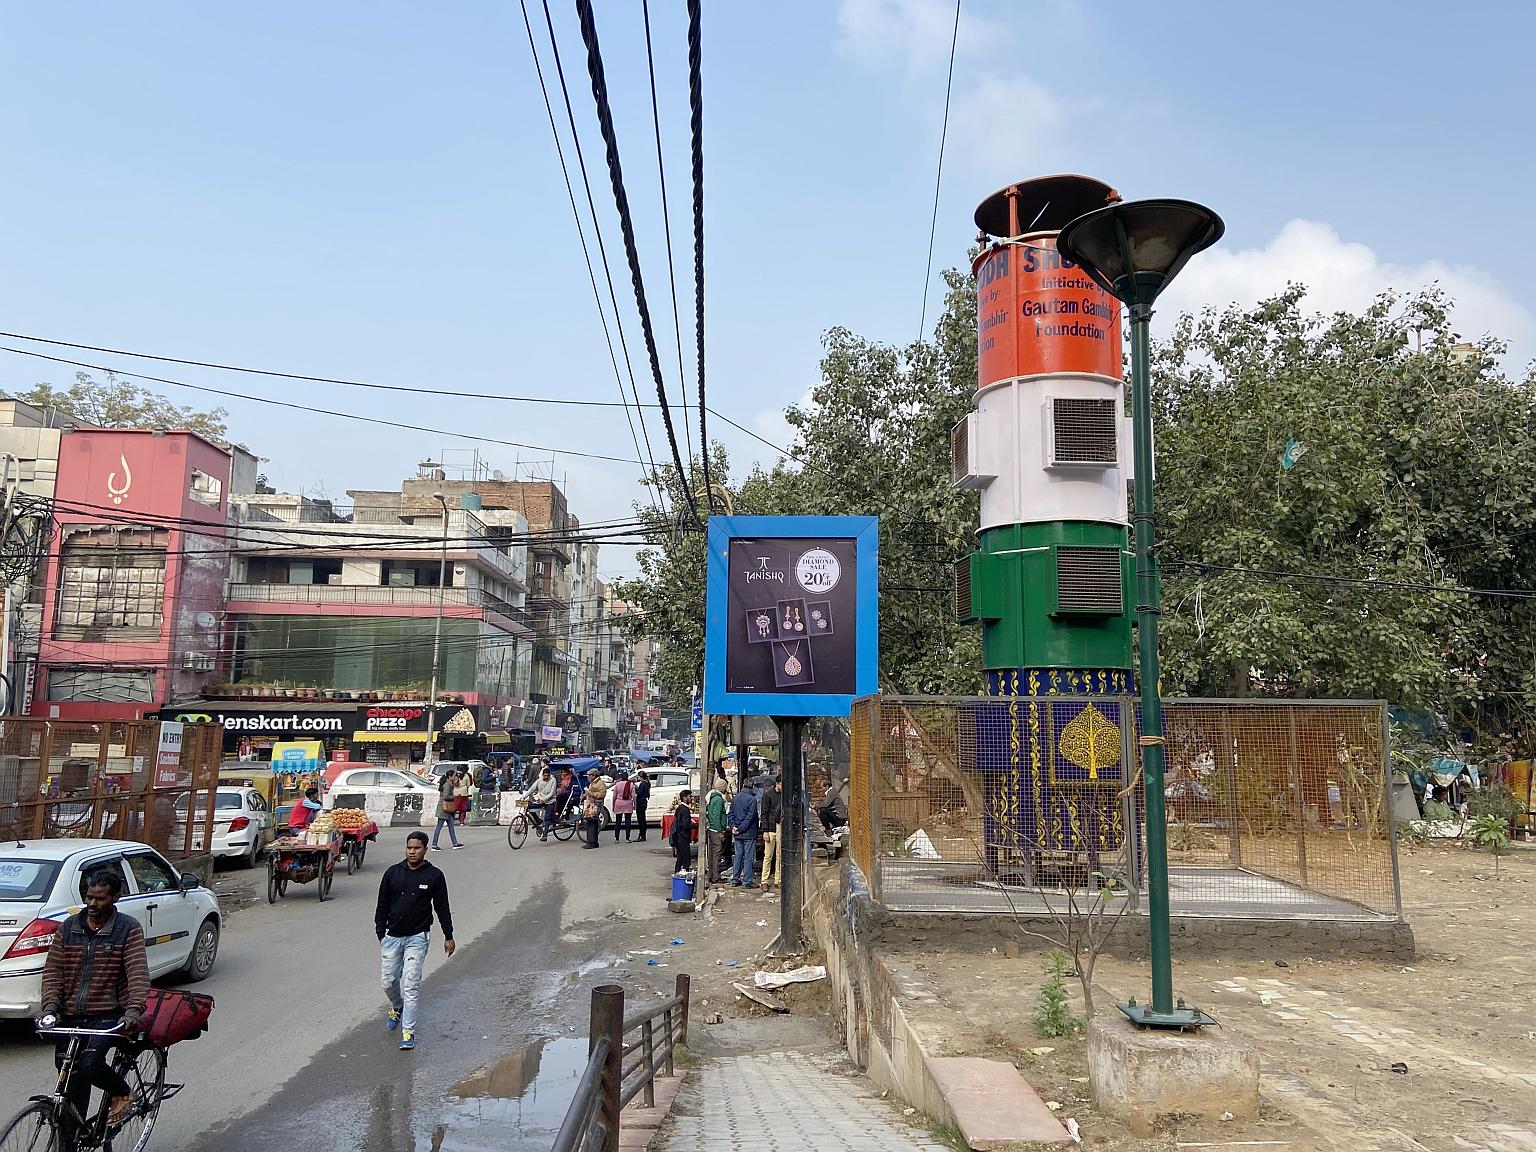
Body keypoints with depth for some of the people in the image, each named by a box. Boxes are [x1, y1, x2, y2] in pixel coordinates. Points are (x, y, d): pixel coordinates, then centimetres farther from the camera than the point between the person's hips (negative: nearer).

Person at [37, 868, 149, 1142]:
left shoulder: (128, 929, -6)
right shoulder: (68, 928, 7)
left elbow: (138, 972, -14)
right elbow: (53, 970, 6)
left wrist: (134, 1009, -28)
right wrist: (50, 1005, -11)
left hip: (108, 1016, -4)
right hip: (70, 1018, 5)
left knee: (90, 1065, -26)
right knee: (72, 1084, 8)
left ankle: (122, 1092, 5)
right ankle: (69, 1142, 24)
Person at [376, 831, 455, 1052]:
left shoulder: (434, 876, -3)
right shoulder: (392, 872, 2)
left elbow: (442, 908, 4)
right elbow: (382, 905, 9)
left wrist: (448, 937, 7)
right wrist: (381, 933, 3)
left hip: (417, 937, -3)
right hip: (392, 936, 3)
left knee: (411, 984, -7)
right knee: (388, 981, 9)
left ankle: (408, 1032, -1)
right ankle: (397, 1008, 40)